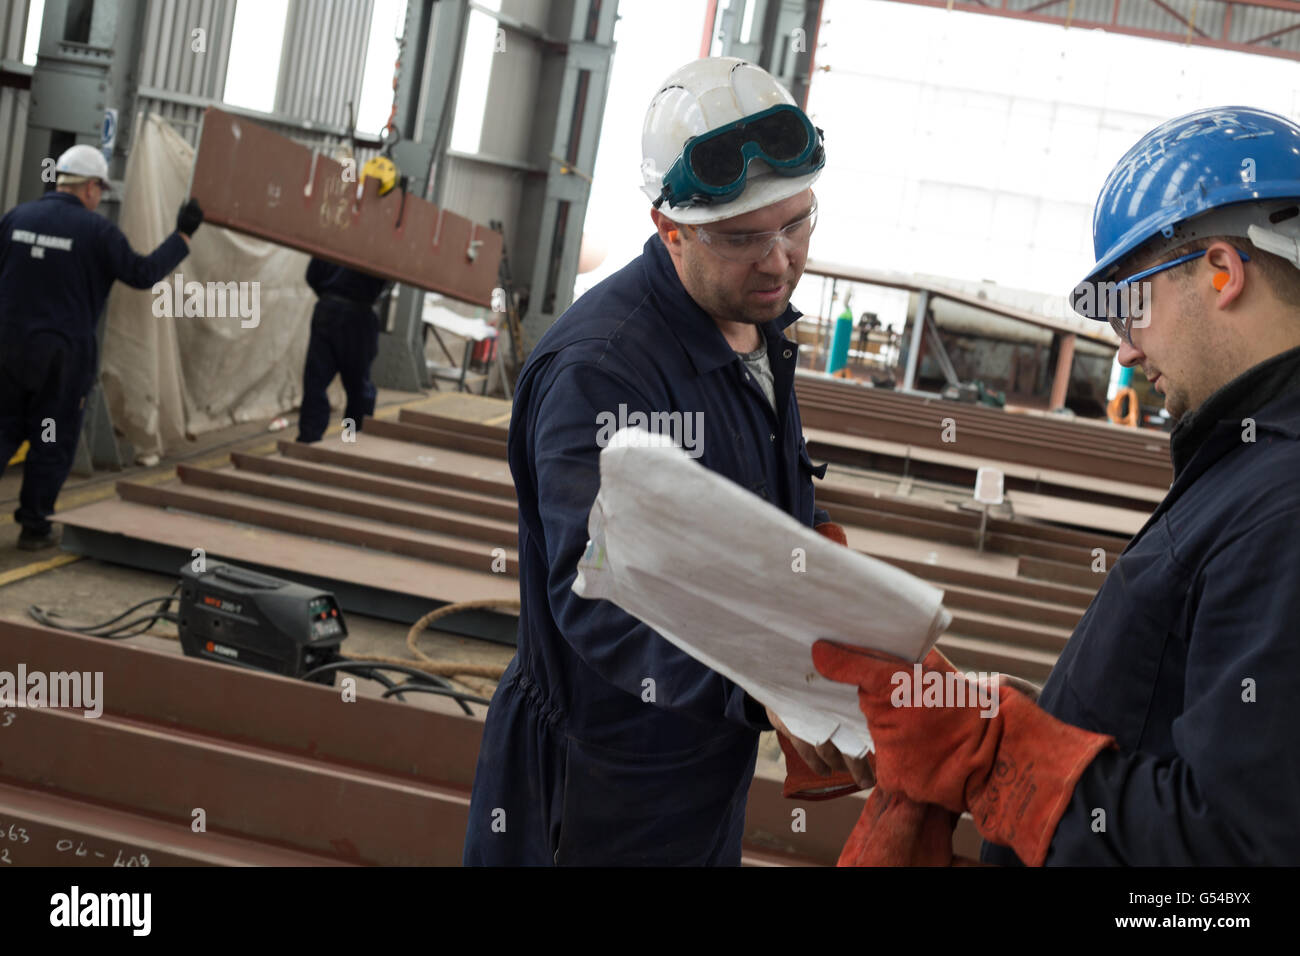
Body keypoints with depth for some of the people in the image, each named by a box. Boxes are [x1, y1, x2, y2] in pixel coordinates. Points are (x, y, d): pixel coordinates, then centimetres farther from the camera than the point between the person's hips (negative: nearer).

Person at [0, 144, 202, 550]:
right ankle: (34, 527, 12)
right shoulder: (97, 230, -9)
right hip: (62, 352, -4)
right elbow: (143, 274, -5)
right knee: (53, 442, 7)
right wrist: (183, 234, 4)